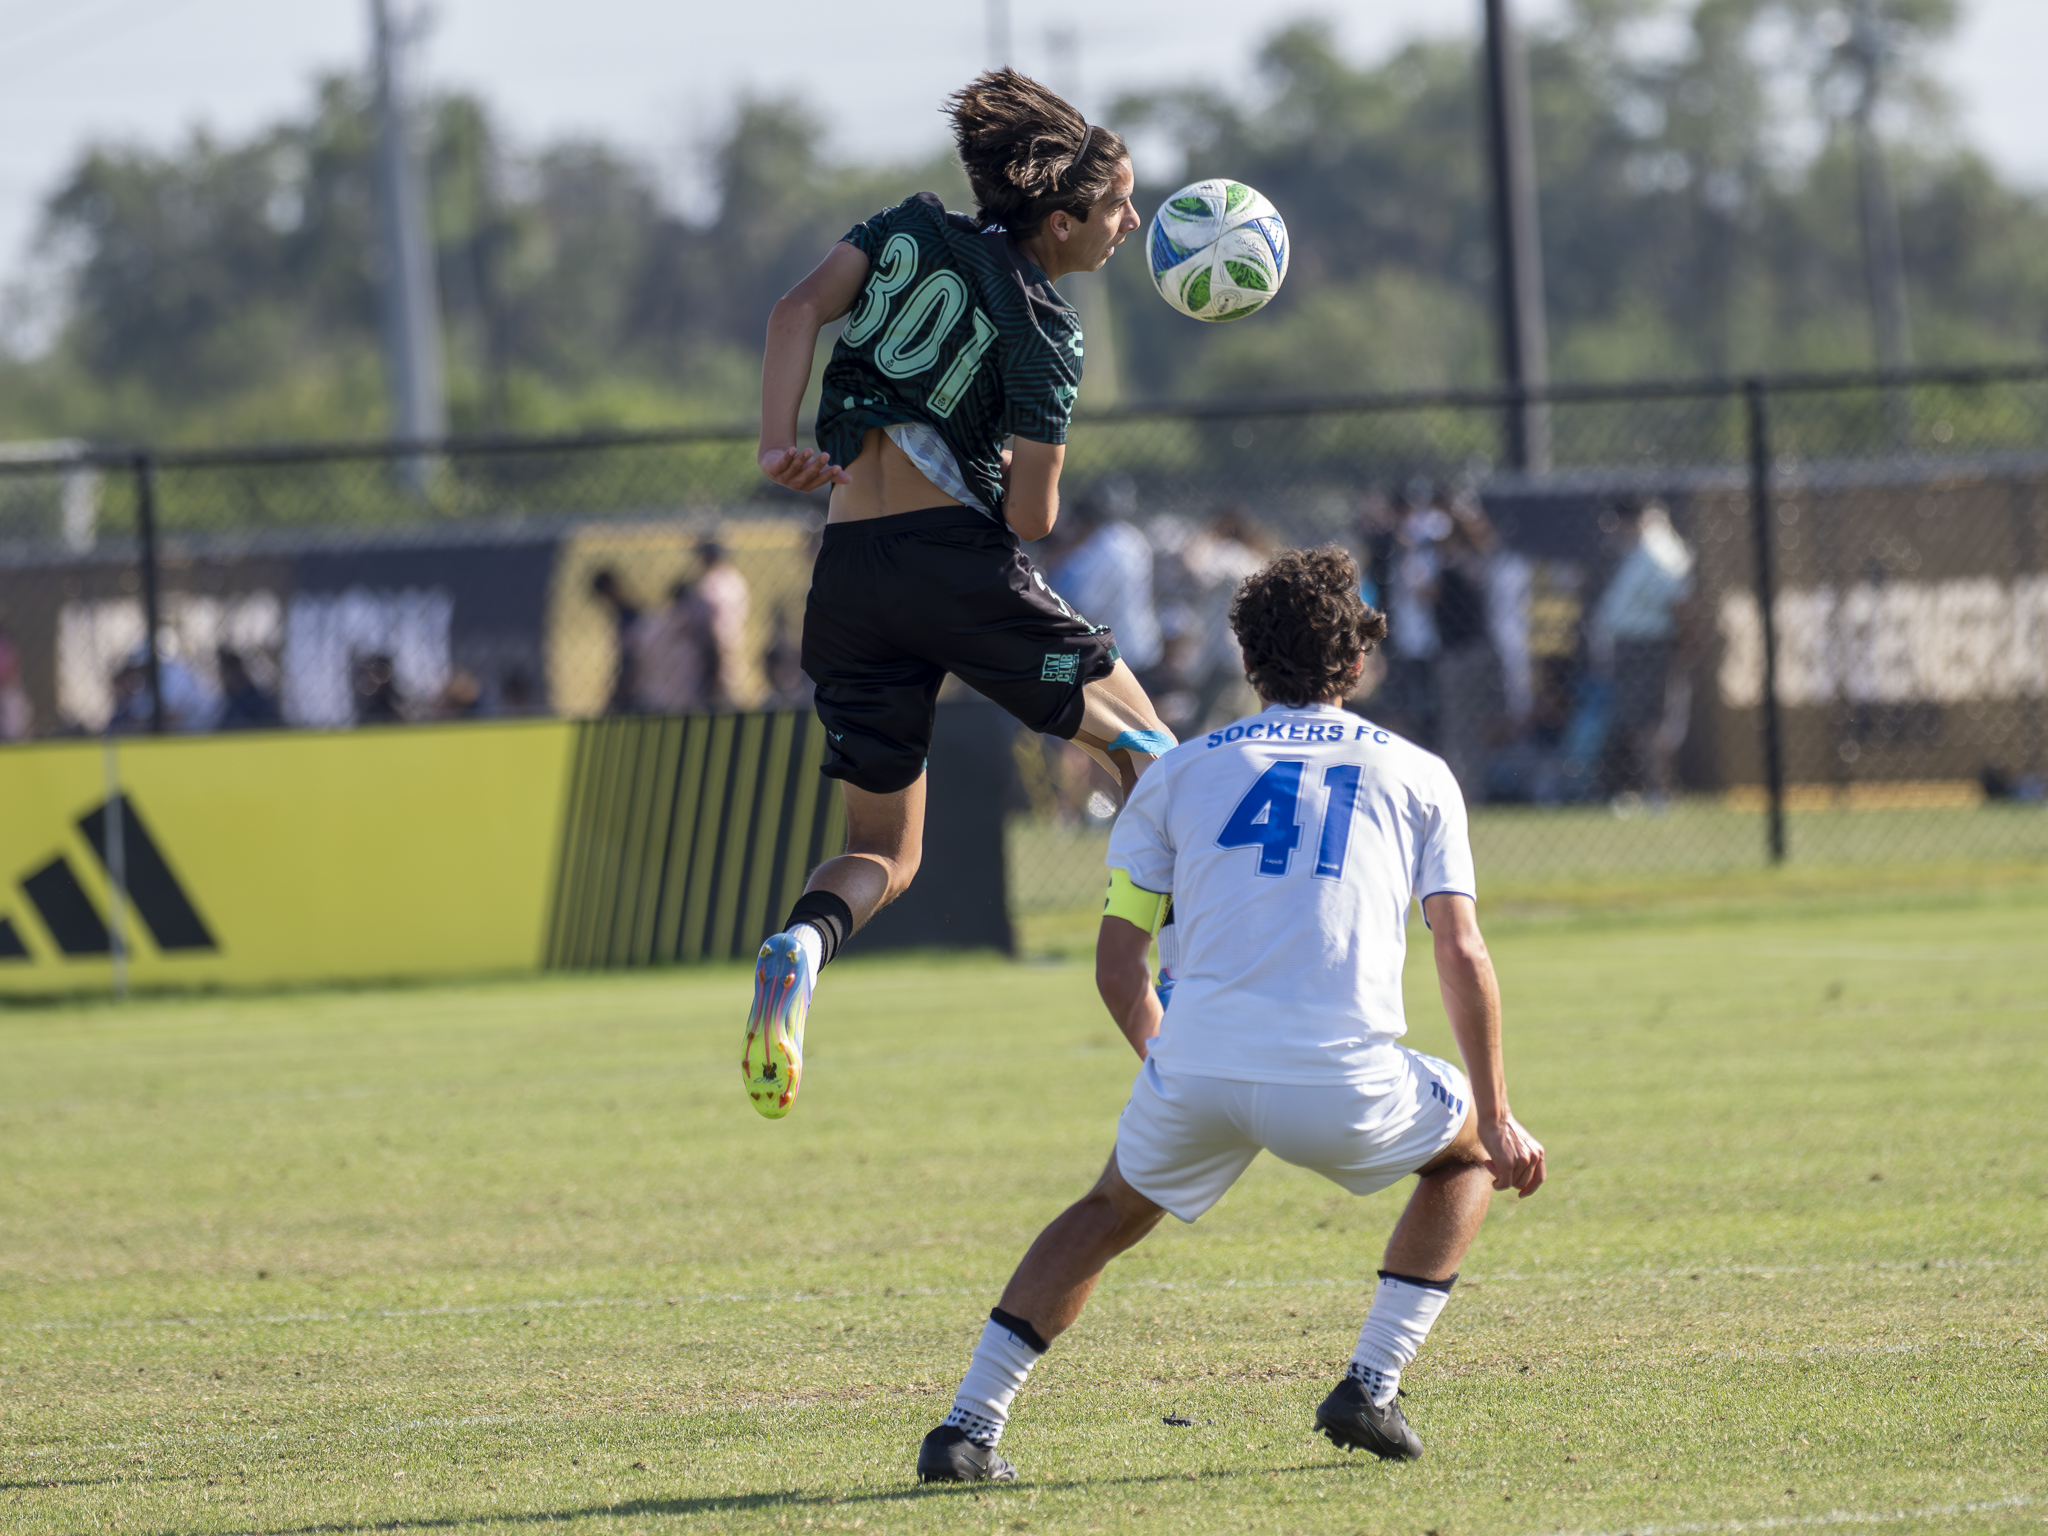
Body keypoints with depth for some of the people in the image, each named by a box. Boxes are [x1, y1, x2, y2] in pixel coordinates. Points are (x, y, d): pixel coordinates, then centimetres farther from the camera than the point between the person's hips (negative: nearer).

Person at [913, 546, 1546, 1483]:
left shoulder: (1180, 772, 19)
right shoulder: (1417, 775, 17)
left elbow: (1116, 962, 16)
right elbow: (1462, 957, 10)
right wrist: (1496, 1119, 16)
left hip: (1198, 1072, 2)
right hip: (1342, 1086, -2)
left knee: (1112, 1211, 29)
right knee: (1470, 1151, 28)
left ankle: (968, 1427, 15)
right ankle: (1371, 1387, 15)